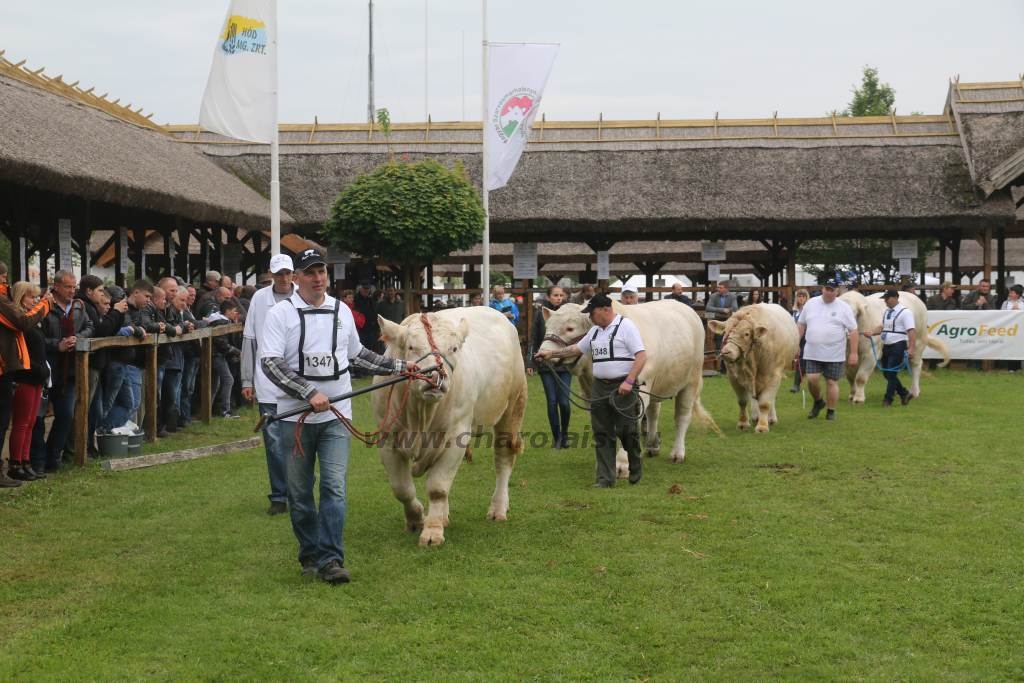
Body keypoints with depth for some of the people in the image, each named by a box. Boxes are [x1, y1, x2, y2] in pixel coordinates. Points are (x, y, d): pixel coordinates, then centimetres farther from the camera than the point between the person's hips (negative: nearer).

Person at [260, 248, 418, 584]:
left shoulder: (342, 311, 9)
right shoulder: (281, 313, -5)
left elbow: (357, 354, 24)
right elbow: (270, 363, -14)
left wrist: (398, 366, 20)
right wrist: (309, 394, -21)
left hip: (335, 416, 2)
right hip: (296, 417, -2)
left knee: (334, 487, -8)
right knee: (300, 493, 7)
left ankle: (330, 559, -8)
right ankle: (309, 555, 21)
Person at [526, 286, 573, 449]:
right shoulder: (541, 315, 2)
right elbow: (534, 341, 5)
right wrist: (530, 362, -1)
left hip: (565, 364, 0)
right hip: (546, 365, 0)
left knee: (564, 402, -4)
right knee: (552, 401, 1)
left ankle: (564, 434, 18)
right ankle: (556, 437, 11)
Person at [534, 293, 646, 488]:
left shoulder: (626, 326, -8)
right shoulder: (595, 331, 16)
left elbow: (641, 356, -14)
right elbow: (577, 349, 29)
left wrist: (629, 381, -22)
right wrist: (551, 353, 23)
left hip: (622, 387, -7)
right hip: (600, 387, 7)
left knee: (626, 430, -1)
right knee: (602, 434, 4)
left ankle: (636, 470, 23)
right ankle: (605, 479, 8)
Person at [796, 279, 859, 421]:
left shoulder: (844, 307, -2)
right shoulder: (811, 304, 7)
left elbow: (853, 331, -2)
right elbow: (801, 325, 14)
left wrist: (853, 353, -7)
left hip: (834, 354, -2)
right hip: (812, 353, 2)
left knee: (832, 382, 2)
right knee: (812, 379, -8)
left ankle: (831, 411, 16)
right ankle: (818, 401, 20)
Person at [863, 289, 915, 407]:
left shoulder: (905, 312, -12)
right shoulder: (887, 311, 12)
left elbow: (910, 331, -17)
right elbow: (882, 327, 20)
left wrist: (911, 348, -24)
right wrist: (872, 332, 1)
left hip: (898, 346, -8)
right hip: (886, 346, 8)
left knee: (891, 374, -6)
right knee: (886, 373, 12)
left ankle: (888, 399, 4)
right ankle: (904, 394, 25)